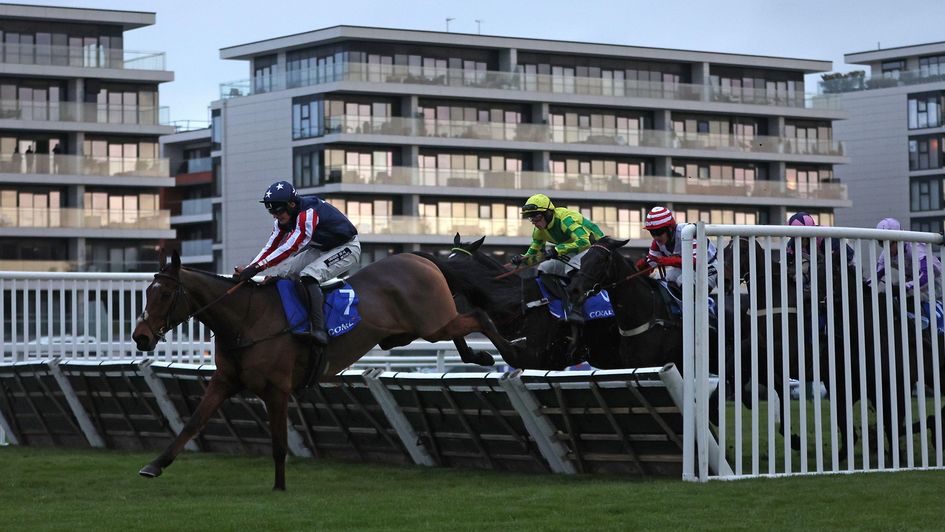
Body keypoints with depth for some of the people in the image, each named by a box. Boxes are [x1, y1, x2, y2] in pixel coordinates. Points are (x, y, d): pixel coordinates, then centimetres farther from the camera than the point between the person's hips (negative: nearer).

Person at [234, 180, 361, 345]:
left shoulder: (308, 213, -33)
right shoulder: (283, 218, -6)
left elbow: (290, 247, -38)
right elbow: (270, 247, -7)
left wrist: (257, 267, -41)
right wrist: (247, 269, -21)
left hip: (347, 248, -9)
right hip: (319, 249, 9)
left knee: (308, 275, -30)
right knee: (280, 273, -1)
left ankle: (318, 330, -36)